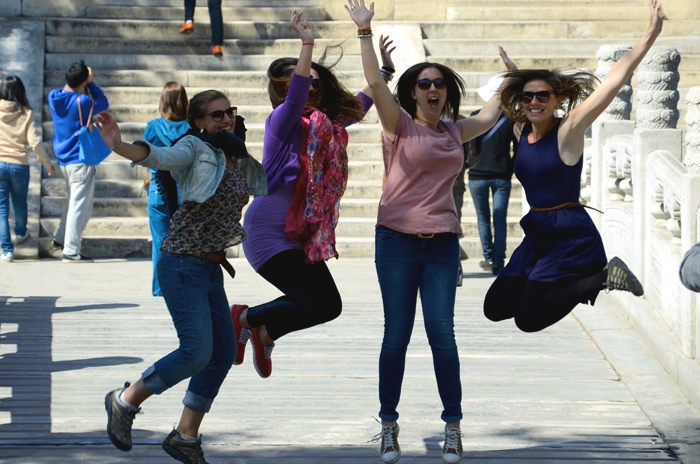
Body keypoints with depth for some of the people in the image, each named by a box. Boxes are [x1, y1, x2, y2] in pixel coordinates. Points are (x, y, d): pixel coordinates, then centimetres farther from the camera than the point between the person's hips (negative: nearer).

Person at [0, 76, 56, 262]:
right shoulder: (26, 114, -6)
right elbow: (35, 142, -11)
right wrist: (48, 164, -1)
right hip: (20, 166, 1)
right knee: (19, 204, 24)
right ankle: (20, 233, 49)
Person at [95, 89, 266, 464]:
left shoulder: (240, 160, 14)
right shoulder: (194, 149, -8)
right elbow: (159, 157, -28)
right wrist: (120, 147, -46)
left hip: (211, 267, 8)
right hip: (183, 263, -8)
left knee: (224, 352, 7)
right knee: (197, 351, -16)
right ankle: (124, 402, 4)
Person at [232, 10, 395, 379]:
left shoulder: (329, 123, 12)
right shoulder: (282, 120, -10)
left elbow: (360, 103, 30)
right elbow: (296, 97, -30)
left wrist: (385, 71, 31)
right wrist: (307, 44, -40)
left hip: (303, 236, 9)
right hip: (268, 233, -9)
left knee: (328, 305, 7)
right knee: (316, 304, -15)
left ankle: (263, 333, 25)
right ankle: (245, 318, 4)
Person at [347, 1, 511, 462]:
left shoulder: (454, 131, 13)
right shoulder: (400, 124, 1)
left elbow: (492, 113, 33)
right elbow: (376, 82, -12)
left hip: (442, 244, 3)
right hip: (397, 241, -3)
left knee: (442, 335, -1)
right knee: (397, 335, 1)